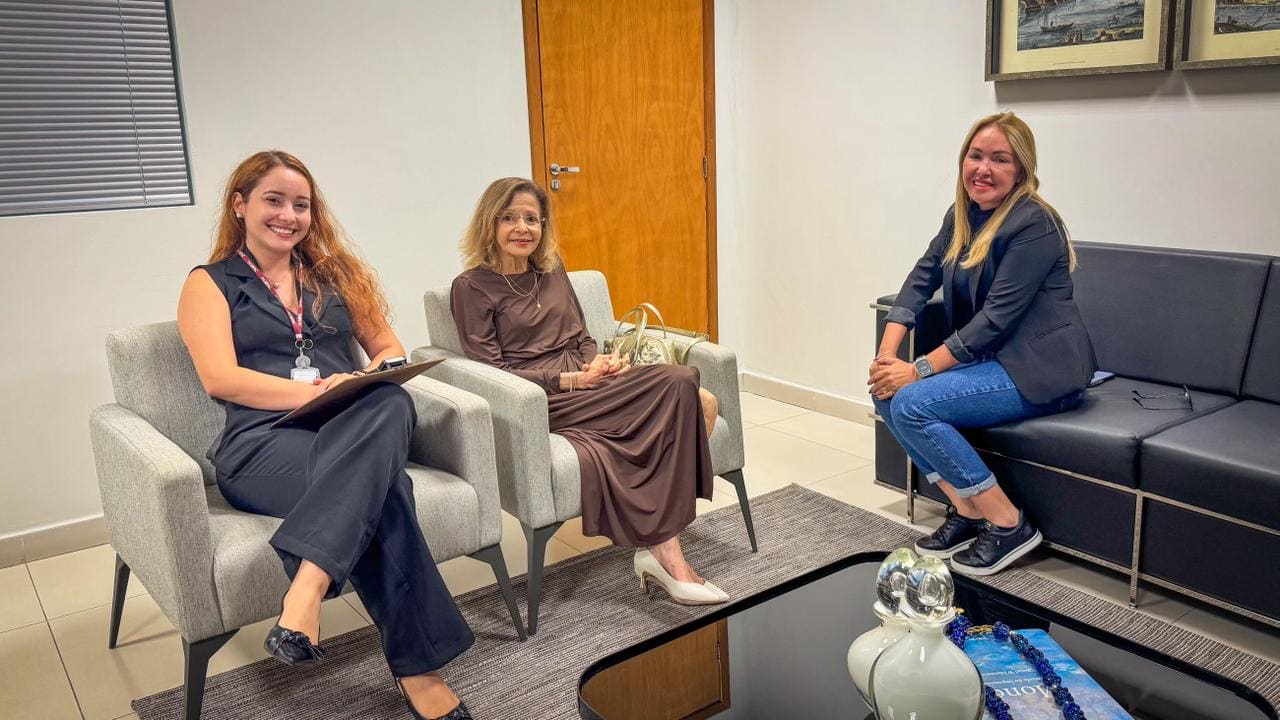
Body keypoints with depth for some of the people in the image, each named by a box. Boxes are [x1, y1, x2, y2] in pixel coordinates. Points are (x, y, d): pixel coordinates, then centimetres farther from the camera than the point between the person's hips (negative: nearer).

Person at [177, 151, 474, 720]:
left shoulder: (336, 272, 23)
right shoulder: (209, 285, 11)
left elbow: (389, 350, 19)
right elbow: (220, 378, -5)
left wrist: (368, 383, -6)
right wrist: (318, 392, -18)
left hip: (353, 431, 3)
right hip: (262, 442, -3)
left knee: (391, 404, -36)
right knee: (379, 485, -36)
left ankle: (304, 594, -42)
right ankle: (416, 669, -32)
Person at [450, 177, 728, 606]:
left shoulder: (552, 270, 19)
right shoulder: (472, 287, 0)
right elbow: (490, 371, -7)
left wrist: (601, 361, -4)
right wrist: (570, 380, -15)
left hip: (584, 382, 7)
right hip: (541, 400, -7)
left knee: (698, 400, -20)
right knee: (678, 387, -26)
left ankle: (659, 547, -23)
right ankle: (666, 551, -25)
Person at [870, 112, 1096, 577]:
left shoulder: (1033, 223, -17)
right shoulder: (962, 216, 8)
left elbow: (997, 317, -22)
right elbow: (921, 278, 4)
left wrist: (920, 369, -23)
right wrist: (886, 354, -9)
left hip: (1040, 370, -8)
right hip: (990, 359, 8)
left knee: (912, 403, -23)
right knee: (886, 394, -9)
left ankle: (1007, 523, -10)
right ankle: (966, 508, 0)